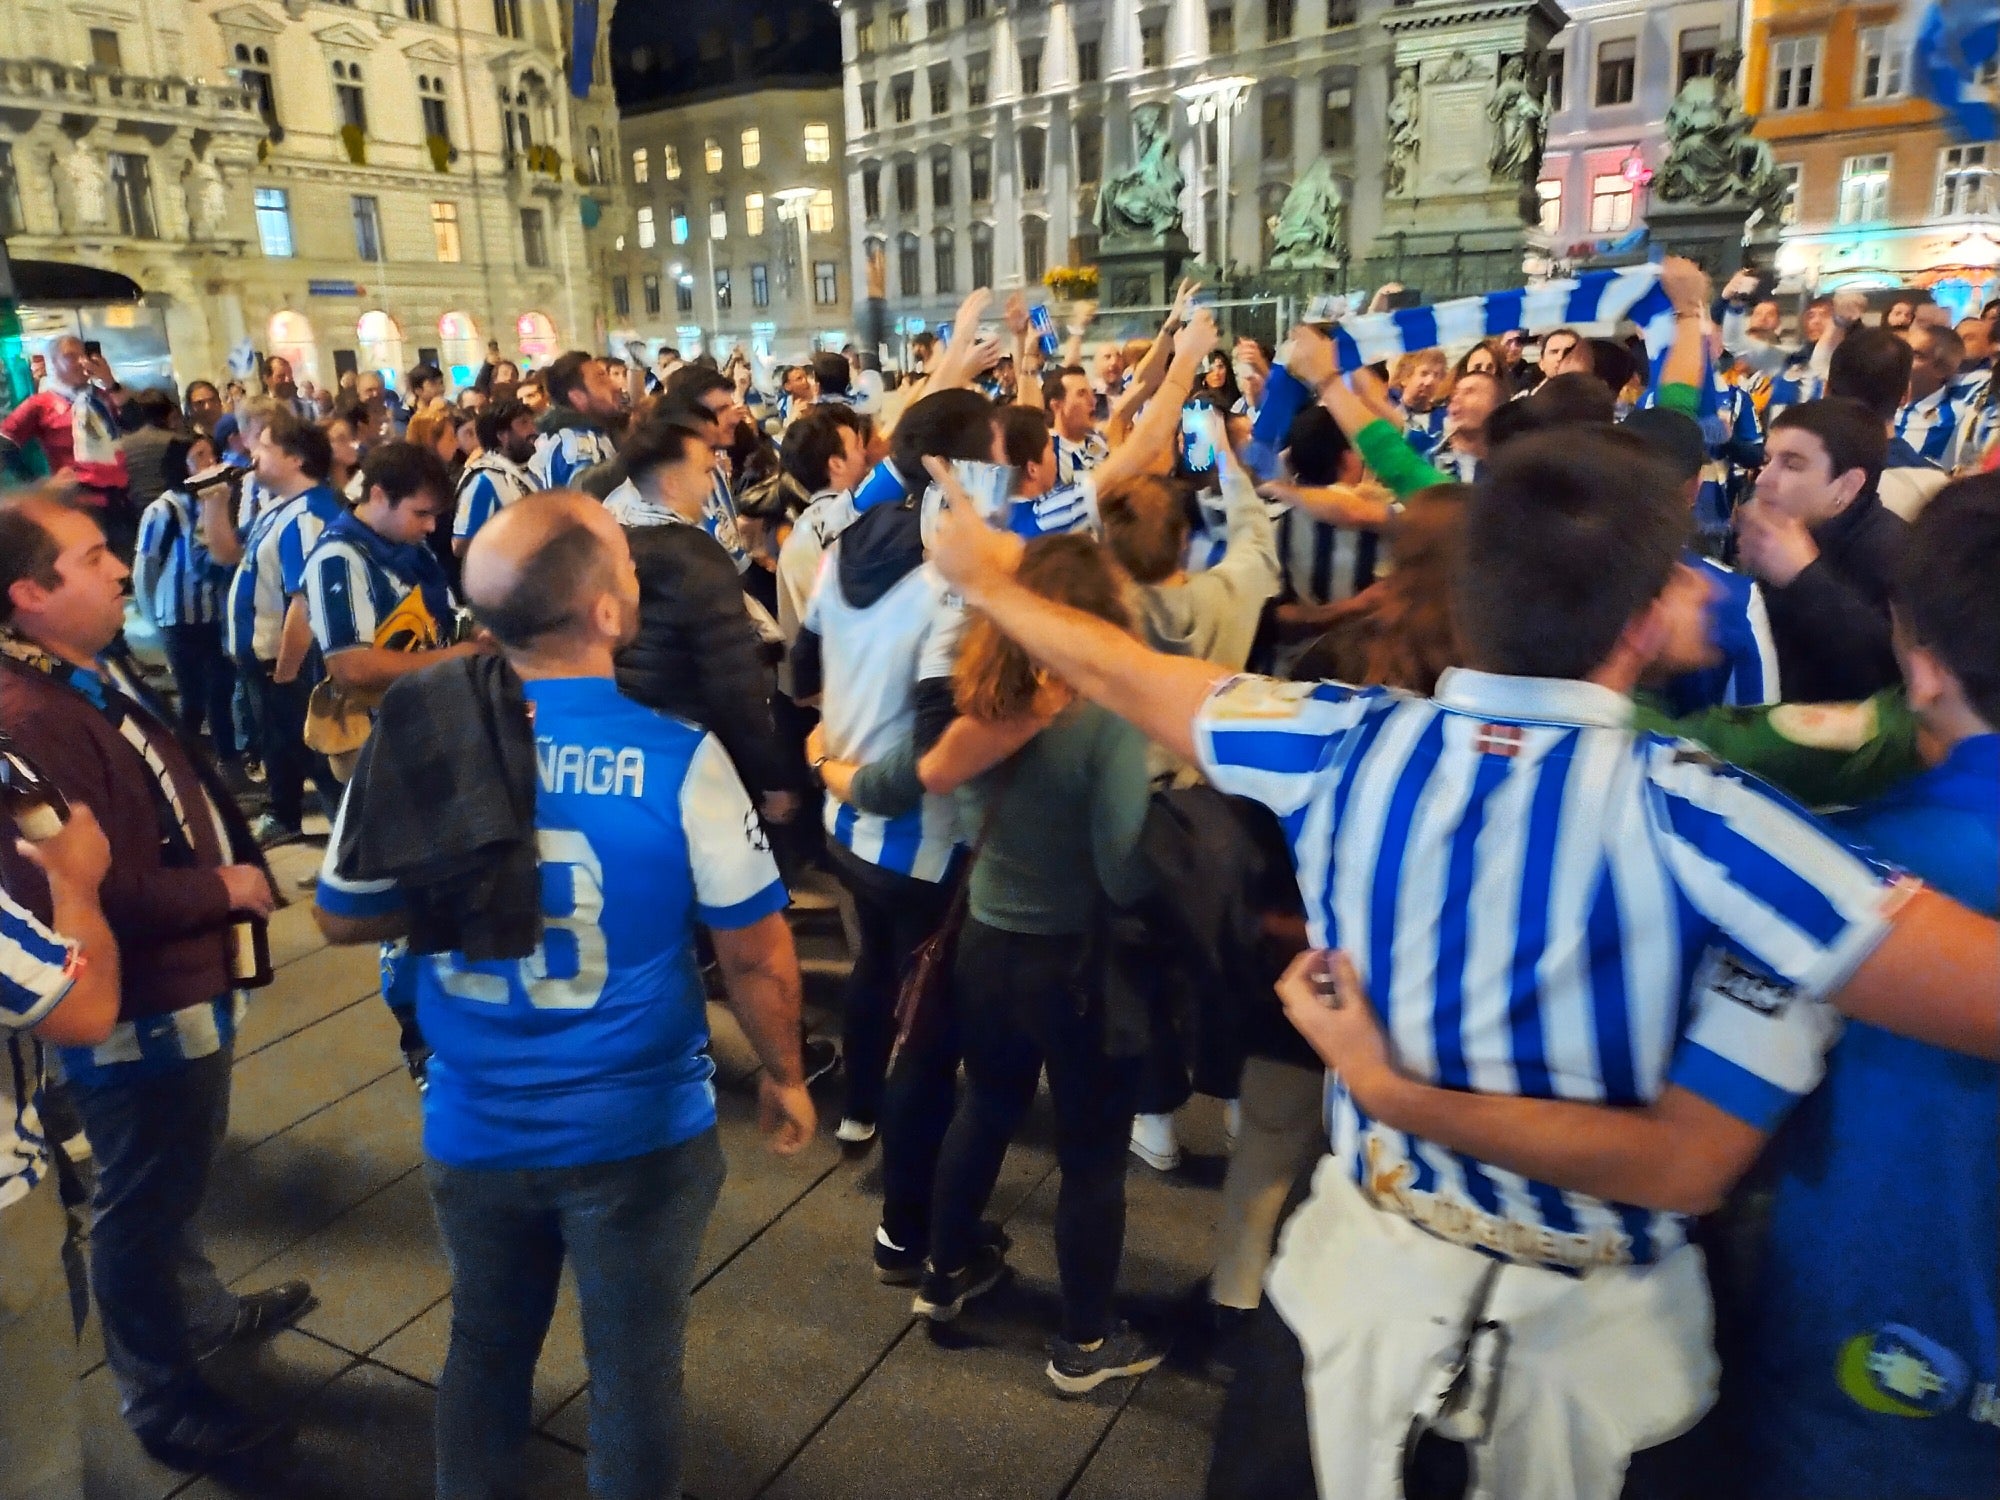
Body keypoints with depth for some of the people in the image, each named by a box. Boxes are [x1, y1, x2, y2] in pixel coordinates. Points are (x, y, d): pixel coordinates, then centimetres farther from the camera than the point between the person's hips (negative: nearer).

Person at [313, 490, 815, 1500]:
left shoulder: (420, 738, -13)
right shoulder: (678, 759, -23)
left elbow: (343, 919, 1)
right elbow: (757, 954, -14)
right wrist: (783, 1075, 3)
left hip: (472, 1128, 3)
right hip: (637, 1129, -3)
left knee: (486, 1349, 28)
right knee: (633, 1369, 20)